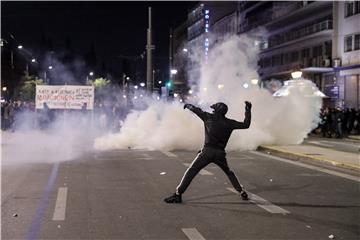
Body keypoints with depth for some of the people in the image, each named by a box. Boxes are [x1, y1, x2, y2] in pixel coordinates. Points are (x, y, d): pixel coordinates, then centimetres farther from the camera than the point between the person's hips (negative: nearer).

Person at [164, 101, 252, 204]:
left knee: (191, 171, 1)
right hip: (220, 153, 3)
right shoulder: (229, 123, 6)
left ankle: (178, 194, -5)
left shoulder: (209, 117, 5)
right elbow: (246, 124, 9)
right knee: (228, 172, 26)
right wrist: (248, 110, 18)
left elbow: (197, 110, 17)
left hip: (207, 151, -3)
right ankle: (242, 192, 20)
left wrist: (188, 105, 37)